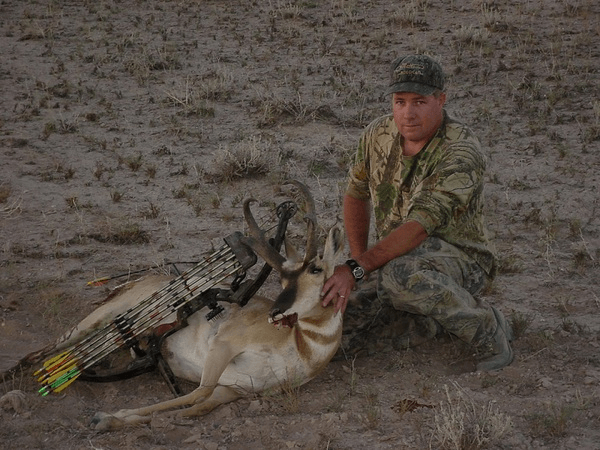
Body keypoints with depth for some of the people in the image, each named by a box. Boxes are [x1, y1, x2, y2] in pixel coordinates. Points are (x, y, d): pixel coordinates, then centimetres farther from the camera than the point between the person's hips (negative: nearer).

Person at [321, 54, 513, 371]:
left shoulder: (461, 152, -25)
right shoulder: (379, 135, -3)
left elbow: (419, 227, -33)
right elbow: (356, 194, 12)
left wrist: (357, 269, -38)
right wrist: (358, 259, 0)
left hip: (459, 259, -7)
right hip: (399, 255, 7)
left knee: (400, 273, -39)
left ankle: (487, 329, -16)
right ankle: (428, 314, 8)